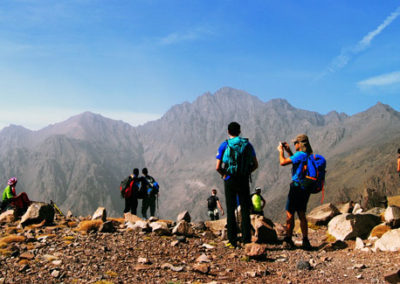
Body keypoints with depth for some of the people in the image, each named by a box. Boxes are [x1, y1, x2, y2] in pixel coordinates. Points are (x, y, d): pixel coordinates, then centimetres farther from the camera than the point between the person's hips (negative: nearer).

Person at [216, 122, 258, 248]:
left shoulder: (224, 145, -3)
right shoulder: (247, 144, 5)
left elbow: (218, 167, -7)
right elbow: (255, 165, 5)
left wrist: (224, 175, 10)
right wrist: (246, 172, 12)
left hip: (229, 181, -2)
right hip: (244, 181, 2)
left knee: (231, 210, 5)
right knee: (245, 210, 8)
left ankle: (233, 241, 5)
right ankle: (247, 239, 7)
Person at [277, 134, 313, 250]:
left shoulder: (300, 155, -17)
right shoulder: (310, 156, 9)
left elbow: (283, 162, -16)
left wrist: (281, 151, 1)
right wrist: (289, 151, 23)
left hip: (297, 187, -8)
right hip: (306, 188, 8)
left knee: (290, 214, 3)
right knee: (302, 214, 15)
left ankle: (288, 240, 7)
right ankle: (305, 241, 13)